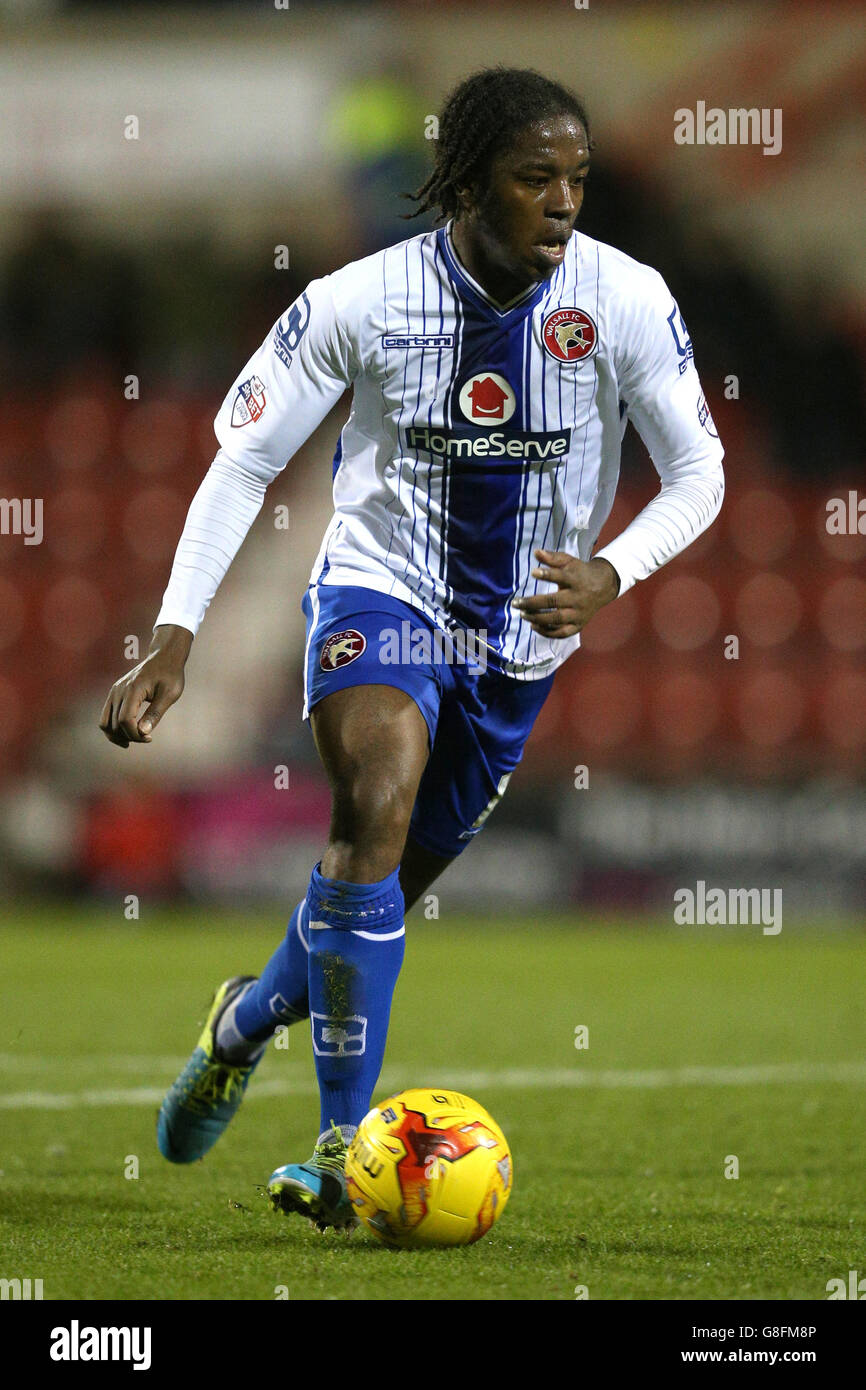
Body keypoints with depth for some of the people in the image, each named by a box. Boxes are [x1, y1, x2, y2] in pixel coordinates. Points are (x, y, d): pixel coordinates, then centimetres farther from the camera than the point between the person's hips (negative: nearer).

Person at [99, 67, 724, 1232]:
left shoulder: (625, 299, -14)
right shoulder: (360, 303, -15)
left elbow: (699, 472, -8)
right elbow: (242, 461, -7)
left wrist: (612, 572, -28)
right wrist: (175, 635, -15)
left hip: (520, 636, 3)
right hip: (379, 593, -3)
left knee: (385, 892, 12)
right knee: (375, 809, -30)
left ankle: (249, 1020, 46)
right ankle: (348, 1143, -26)